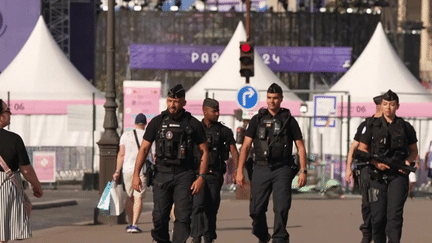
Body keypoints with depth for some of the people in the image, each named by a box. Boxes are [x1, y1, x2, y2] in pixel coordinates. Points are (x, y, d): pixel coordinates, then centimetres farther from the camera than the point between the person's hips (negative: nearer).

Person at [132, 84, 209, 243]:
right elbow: (144, 149, 7)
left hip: (184, 175, -1)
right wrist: (136, 174, -2)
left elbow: (204, 152, 5)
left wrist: (201, 177, -6)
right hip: (162, 174, 2)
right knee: (159, 216, -2)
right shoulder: (157, 122, 6)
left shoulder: (193, 124, 3)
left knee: (183, 216, -10)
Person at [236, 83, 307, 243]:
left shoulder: (289, 120, 7)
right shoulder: (257, 120, 9)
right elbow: (245, 147, 8)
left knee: (281, 208, -13)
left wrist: (303, 171, -3)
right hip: (261, 168, 1)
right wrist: (239, 171, 0)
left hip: (282, 169, -1)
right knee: (256, 209, 0)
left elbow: (300, 147, 7)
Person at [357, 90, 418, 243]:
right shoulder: (373, 127, 7)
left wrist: (408, 161, -7)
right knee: (378, 217, 1)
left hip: (398, 175, -1)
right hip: (378, 177, 1)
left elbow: (414, 151, 15)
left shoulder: (405, 127, 7)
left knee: (394, 214, -15)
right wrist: (376, 163, -9)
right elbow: (361, 150, 8)